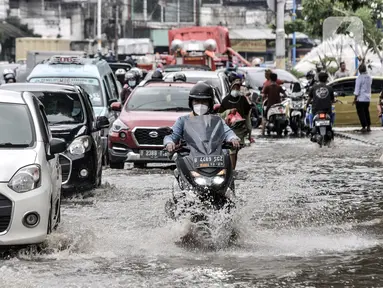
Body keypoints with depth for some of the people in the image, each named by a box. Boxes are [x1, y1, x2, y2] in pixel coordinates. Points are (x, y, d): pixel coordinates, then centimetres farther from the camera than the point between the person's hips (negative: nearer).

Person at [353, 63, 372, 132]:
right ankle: (368, 126, 15)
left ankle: (364, 127, -6)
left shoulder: (360, 77, -15)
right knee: (367, 112, 16)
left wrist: (355, 99, -11)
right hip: (367, 98, 7)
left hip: (360, 98, -7)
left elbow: (357, 89, -15)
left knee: (361, 113, -1)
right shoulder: (369, 77, 5)